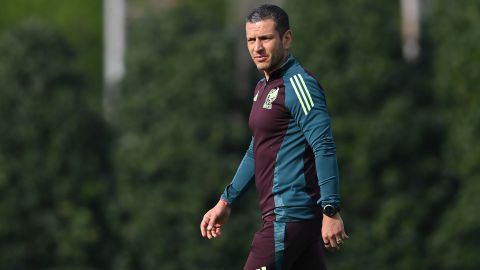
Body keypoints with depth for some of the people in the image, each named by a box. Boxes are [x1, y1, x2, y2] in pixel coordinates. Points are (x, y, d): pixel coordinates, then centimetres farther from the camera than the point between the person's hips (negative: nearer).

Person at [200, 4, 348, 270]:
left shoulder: (298, 85, -12)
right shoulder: (263, 88, 19)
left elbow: (324, 148, -19)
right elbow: (256, 152, 30)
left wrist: (331, 212, -25)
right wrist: (225, 202, 30)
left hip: (288, 217, -9)